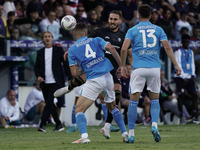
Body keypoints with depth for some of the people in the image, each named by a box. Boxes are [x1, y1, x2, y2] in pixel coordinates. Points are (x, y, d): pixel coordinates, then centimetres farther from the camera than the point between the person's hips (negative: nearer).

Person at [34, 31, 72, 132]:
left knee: (49, 103, -16)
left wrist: (70, 78, -2)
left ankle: (42, 125, -22)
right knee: (50, 104, 8)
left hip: (55, 82, -5)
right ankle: (59, 125, 18)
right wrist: (38, 76, -6)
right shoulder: (40, 52, 13)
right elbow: (36, 66, 14)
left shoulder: (58, 50, 3)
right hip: (45, 83, 5)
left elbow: (65, 64, 3)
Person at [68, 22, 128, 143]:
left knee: (79, 110, -1)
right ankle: (125, 134, 21)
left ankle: (84, 136, -24)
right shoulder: (96, 40, 13)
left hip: (94, 81, -4)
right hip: (108, 77, 4)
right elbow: (111, 48, -4)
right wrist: (121, 66, 0)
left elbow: (74, 73, 3)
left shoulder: (72, 50, 8)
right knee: (112, 106, 25)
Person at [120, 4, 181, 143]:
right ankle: (154, 125, -9)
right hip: (154, 68, 2)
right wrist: (176, 65, 0)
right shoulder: (158, 29, 10)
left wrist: (123, 66, 4)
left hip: (138, 68, -2)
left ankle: (131, 134, 0)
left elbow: (124, 48, -6)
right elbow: (167, 47, -1)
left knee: (133, 101, 2)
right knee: (155, 99, 15)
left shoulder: (132, 30, 6)